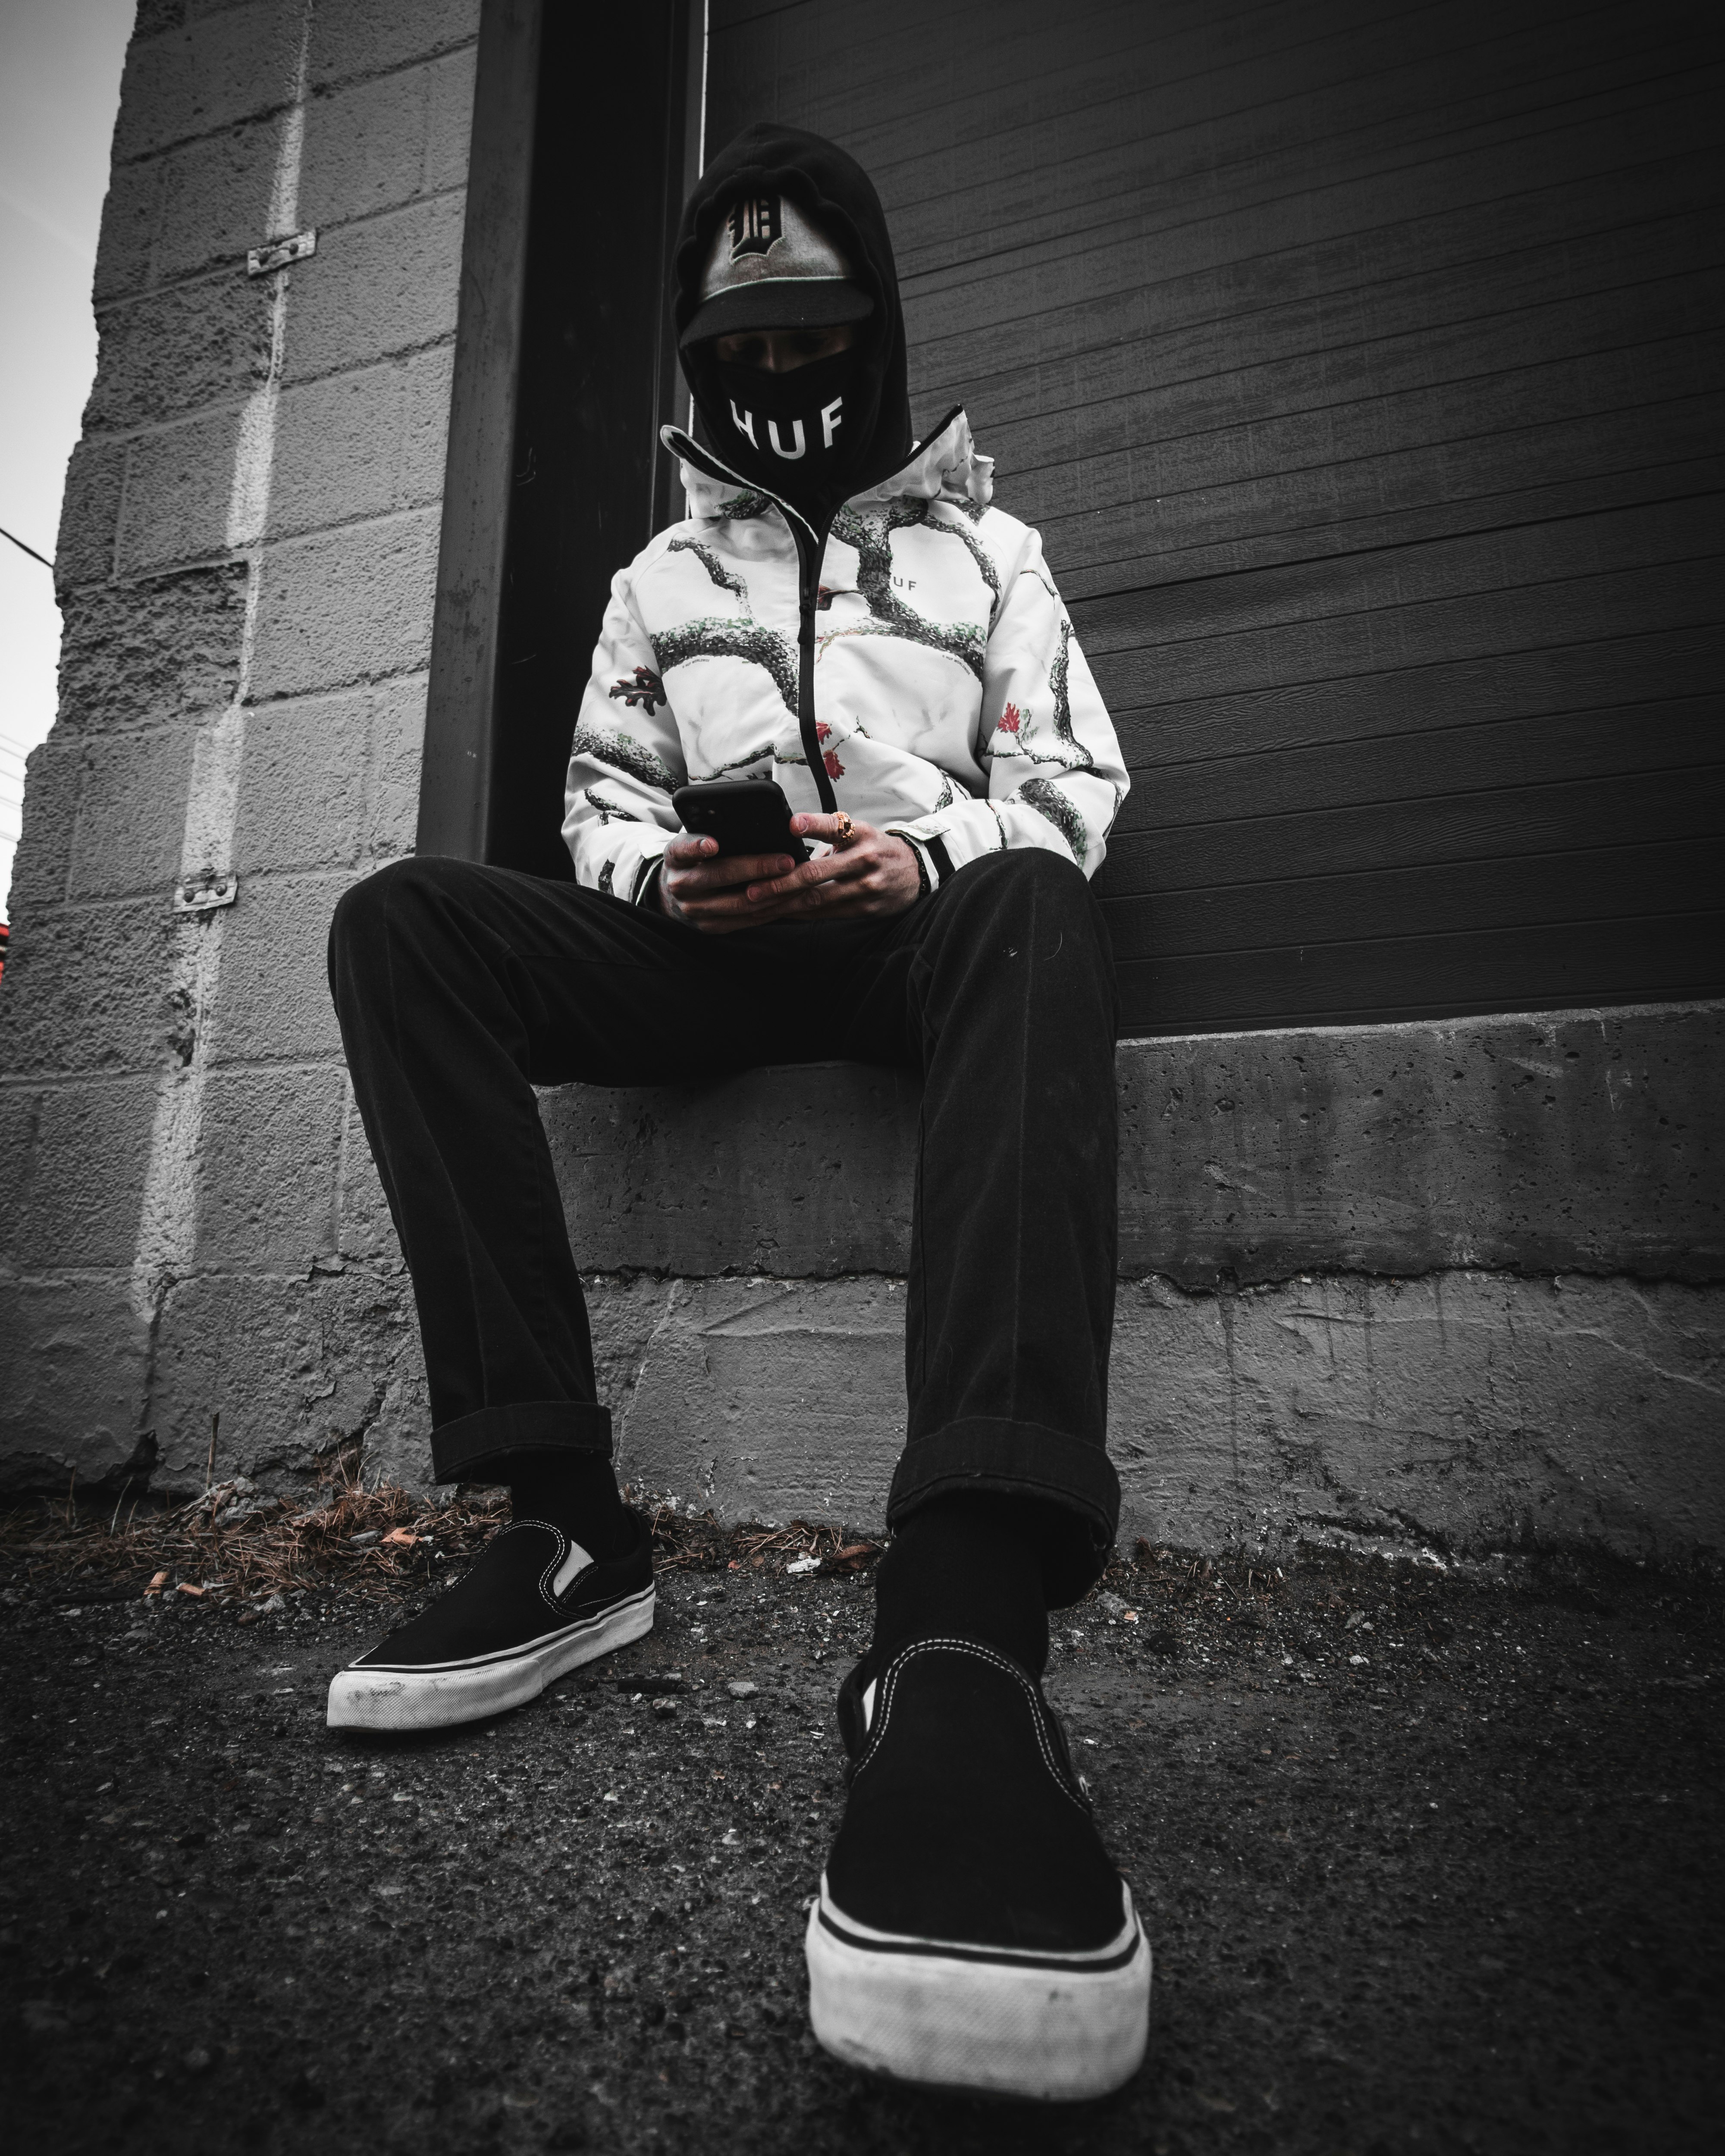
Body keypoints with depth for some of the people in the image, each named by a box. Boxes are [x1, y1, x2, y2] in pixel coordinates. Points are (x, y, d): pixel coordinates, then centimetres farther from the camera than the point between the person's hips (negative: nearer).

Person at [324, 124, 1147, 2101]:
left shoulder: (986, 548, 20)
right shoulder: (658, 580, 25)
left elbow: (1073, 787, 9)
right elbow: (602, 804, 19)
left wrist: (928, 856, -12)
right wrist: (661, 876, -6)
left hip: (924, 926, -2)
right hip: (718, 955, 3)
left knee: (1034, 911, -39)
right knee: (402, 919, -21)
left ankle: (963, 1631, -54)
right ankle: (565, 1524, -30)